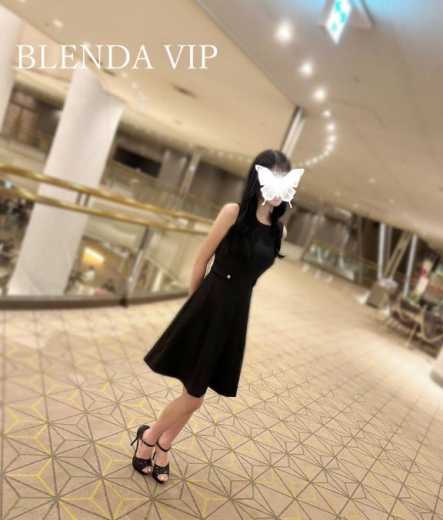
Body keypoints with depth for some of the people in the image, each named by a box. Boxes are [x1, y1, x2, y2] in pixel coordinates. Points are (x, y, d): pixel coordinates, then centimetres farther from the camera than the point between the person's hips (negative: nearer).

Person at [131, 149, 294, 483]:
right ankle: (149, 436, 30)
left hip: (236, 313, 5)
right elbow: (202, 260, -3)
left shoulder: (279, 230, 5)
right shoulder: (234, 212, -10)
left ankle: (162, 447, 38)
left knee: (195, 394, 14)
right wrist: (196, 304, 5)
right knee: (194, 396, 1)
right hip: (209, 307, -5)